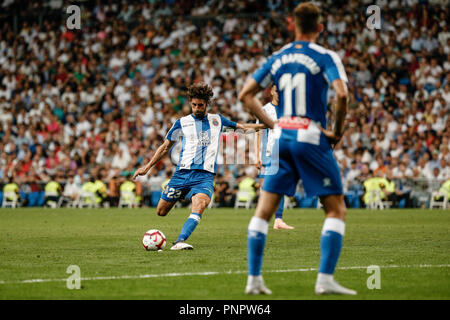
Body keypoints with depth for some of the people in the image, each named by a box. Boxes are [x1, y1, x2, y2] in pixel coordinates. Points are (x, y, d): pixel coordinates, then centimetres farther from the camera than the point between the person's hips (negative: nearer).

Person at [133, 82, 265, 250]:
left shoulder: (217, 120, 15)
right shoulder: (182, 123, 10)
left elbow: (242, 126, 25)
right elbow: (165, 147, 17)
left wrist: (267, 124, 16)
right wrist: (147, 167, 13)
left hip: (205, 175, -1)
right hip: (183, 172, 1)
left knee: (200, 205, -31)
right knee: (161, 211, 1)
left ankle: (179, 241, -42)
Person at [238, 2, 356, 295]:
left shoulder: (278, 58, 11)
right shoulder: (325, 57, -4)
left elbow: (246, 94, 14)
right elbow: (341, 94, -20)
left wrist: (272, 124, 15)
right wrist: (338, 131, -6)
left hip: (281, 137, 5)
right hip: (311, 137, -5)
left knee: (264, 211, 8)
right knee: (336, 210, 4)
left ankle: (254, 279, 5)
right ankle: (325, 279, -7)